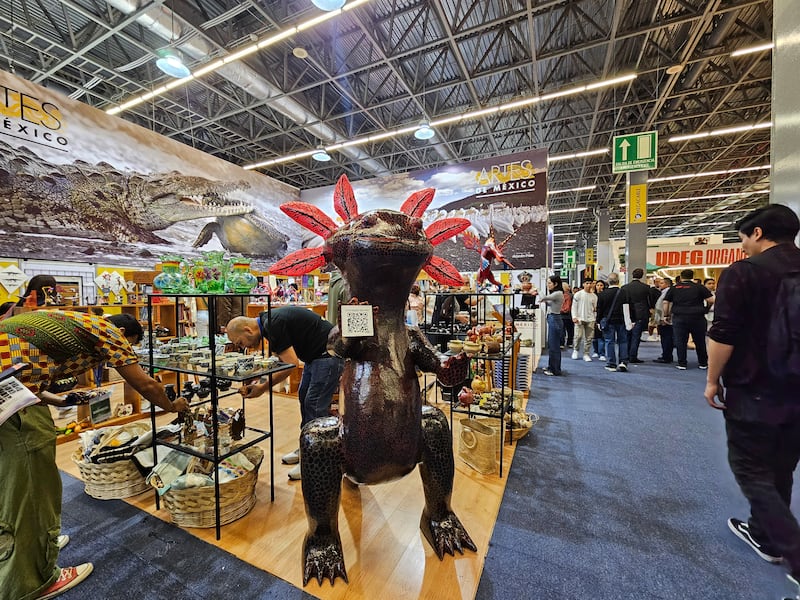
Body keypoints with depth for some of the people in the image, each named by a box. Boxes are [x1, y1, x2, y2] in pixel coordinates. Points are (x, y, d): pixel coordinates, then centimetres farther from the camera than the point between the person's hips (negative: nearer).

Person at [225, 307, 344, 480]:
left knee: (315, 404, -6)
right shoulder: (268, 323, 8)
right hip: (315, 354, 11)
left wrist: (263, 388, -14)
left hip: (329, 353, -11)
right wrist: (261, 380, 5)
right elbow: (282, 361, 15)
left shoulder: (274, 324, -22)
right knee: (304, 396, 16)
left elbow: (291, 363, -23)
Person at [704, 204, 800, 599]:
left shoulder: (744, 272, -15)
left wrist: (713, 380, -7)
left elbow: (723, 335, -19)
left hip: (754, 392, -7)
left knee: (751, 472, 9)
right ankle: (763, 536, 36)